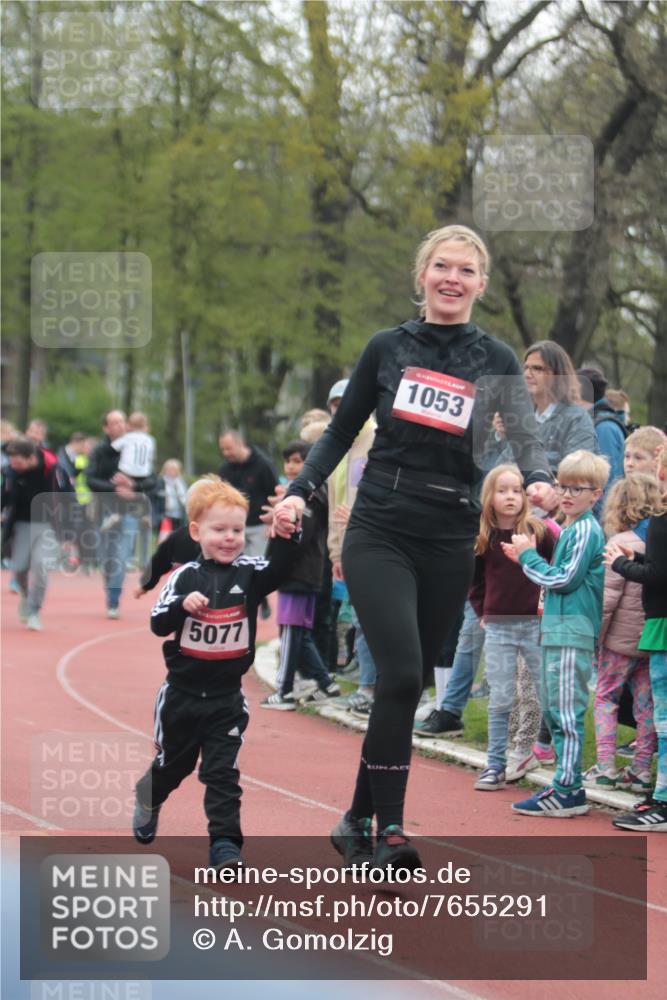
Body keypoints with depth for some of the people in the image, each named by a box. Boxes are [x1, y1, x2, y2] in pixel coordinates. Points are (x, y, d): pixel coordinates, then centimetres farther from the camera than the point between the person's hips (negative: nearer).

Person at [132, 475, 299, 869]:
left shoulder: (249, 573, -6)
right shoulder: (186, 577, -9)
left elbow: (280, 568, -23)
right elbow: (158, 624, -12)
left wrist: (286, 537, -40)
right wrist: (183, 605, -31)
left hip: (227, 696, -1)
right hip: (183, 692, 1)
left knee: (223, 771, -6)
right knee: (173, 763, 21)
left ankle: (225, 842, -7)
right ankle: (148, 799, 50)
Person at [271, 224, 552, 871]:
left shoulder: (496, 361, 5)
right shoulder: (387, 349, 5)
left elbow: (526, 441, -5)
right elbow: (340, 433, 11)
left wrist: (540, 483, -27)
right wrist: (299, 493, -3)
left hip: (449, 544, 2)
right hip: (379, 533, -2)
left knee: (406, 684, 7)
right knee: (401, 673, -18)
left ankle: (359, 821, 22)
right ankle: (389, 828, -14)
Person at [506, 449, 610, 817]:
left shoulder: (586, 530, -11)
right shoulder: (570, 529, 19)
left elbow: (565, 579, -16)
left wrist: (529, 555, -6)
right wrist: (528, 558, 10)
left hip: (572, 634, -10)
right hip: (557, 631, 10)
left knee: (566, 712, -10)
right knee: (553, 711, 14)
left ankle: (567, 790, -11)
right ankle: (568, 786, 19)